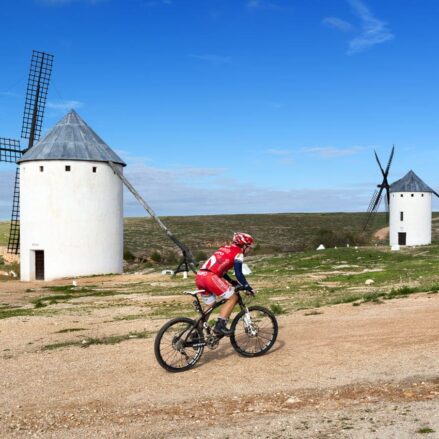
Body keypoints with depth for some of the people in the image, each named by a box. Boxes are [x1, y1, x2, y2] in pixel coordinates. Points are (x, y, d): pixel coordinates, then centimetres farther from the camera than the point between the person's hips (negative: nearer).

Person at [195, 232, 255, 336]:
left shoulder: (225, 249, 29)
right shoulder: (238, 253, 5)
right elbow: (238, 273, -2)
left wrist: (232, 282, 30)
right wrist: (247, 287, 7)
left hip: (200, 276, 9)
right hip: (210, 277, -9)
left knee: (210, 306, 21)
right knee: (233, 297, 2)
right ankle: (220, 326, -5)